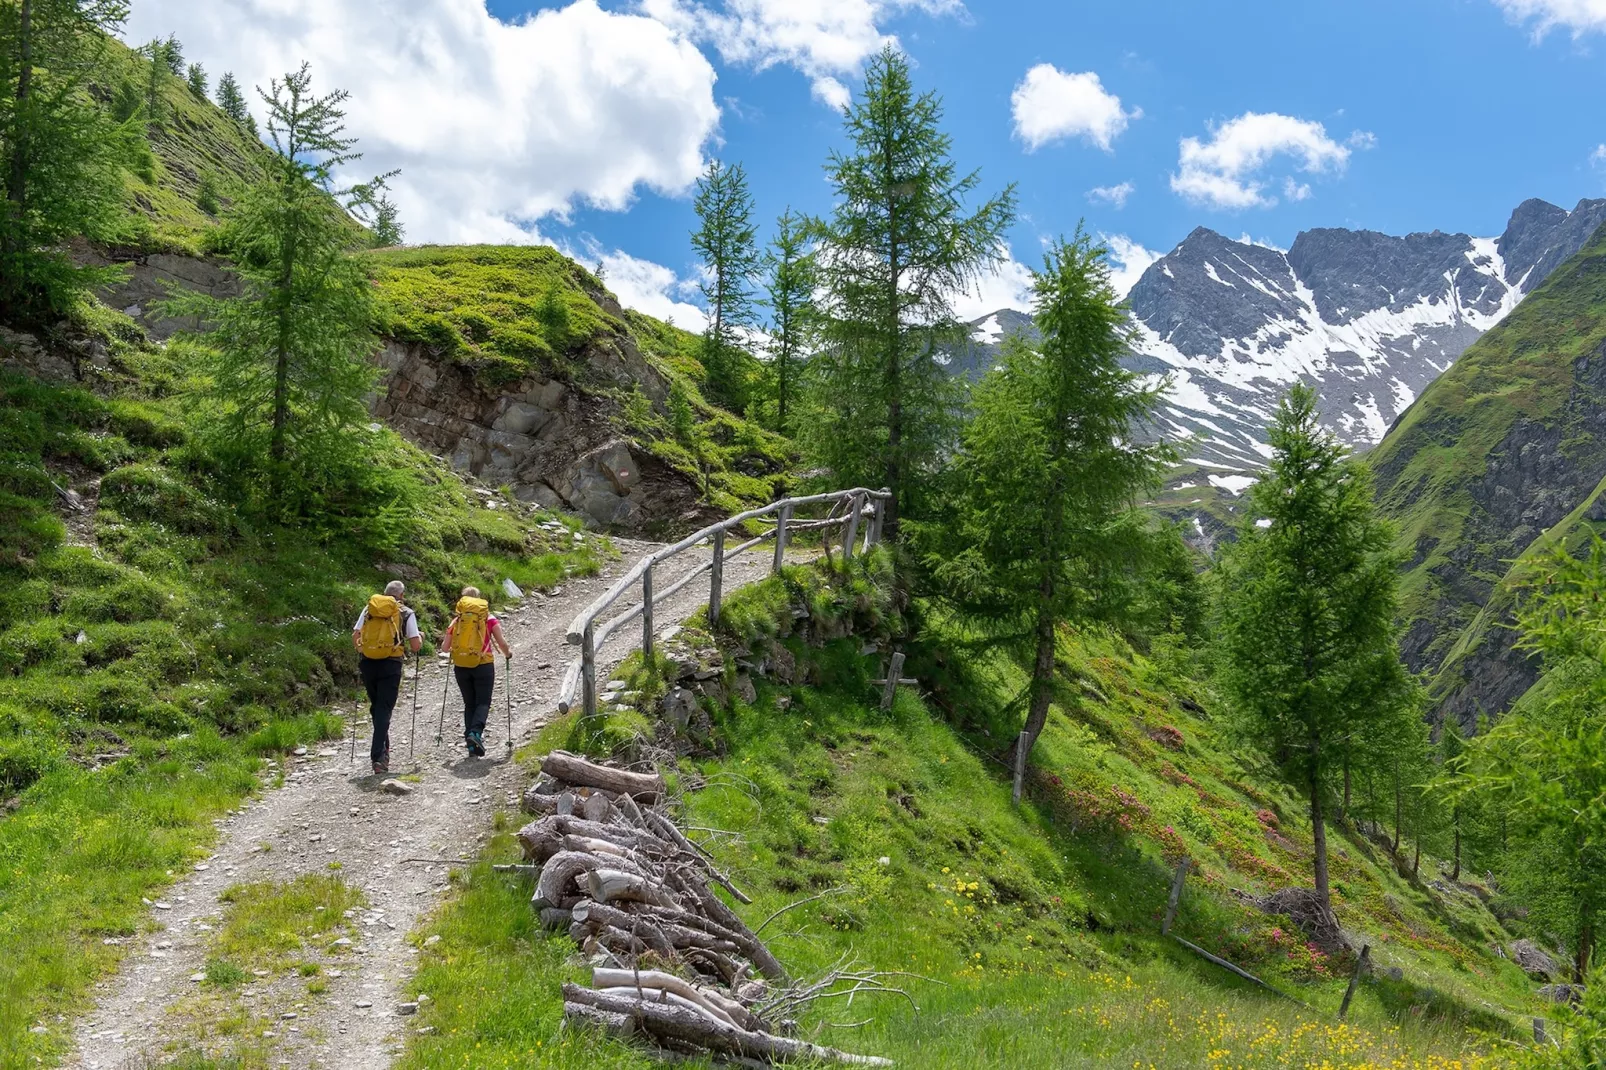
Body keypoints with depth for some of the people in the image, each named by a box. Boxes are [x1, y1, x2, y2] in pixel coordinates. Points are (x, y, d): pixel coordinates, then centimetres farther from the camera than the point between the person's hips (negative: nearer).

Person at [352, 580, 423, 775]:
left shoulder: (368, 608, 12)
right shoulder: (406, 613, 4)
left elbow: (355, 637, 8)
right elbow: (415, 646, 1)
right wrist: (421, 637, 23)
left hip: (368, 663, 3)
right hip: (390, 664, -3)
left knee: (376, 707, 19)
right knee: (384, 710, -2)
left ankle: (384, 749, 28)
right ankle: (378, 756, -13)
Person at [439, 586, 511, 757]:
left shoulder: (456, 621, 7)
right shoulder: (489, 619, 2)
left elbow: (444, 648, 5)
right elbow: (501, 643, -4)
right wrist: (508, 653, 16)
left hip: (460, 666, 2)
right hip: (483, 665, -2)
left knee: (469, 703, 13)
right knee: (483, 702, 2)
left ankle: (470, 740, 5)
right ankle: (476, 732, -24)